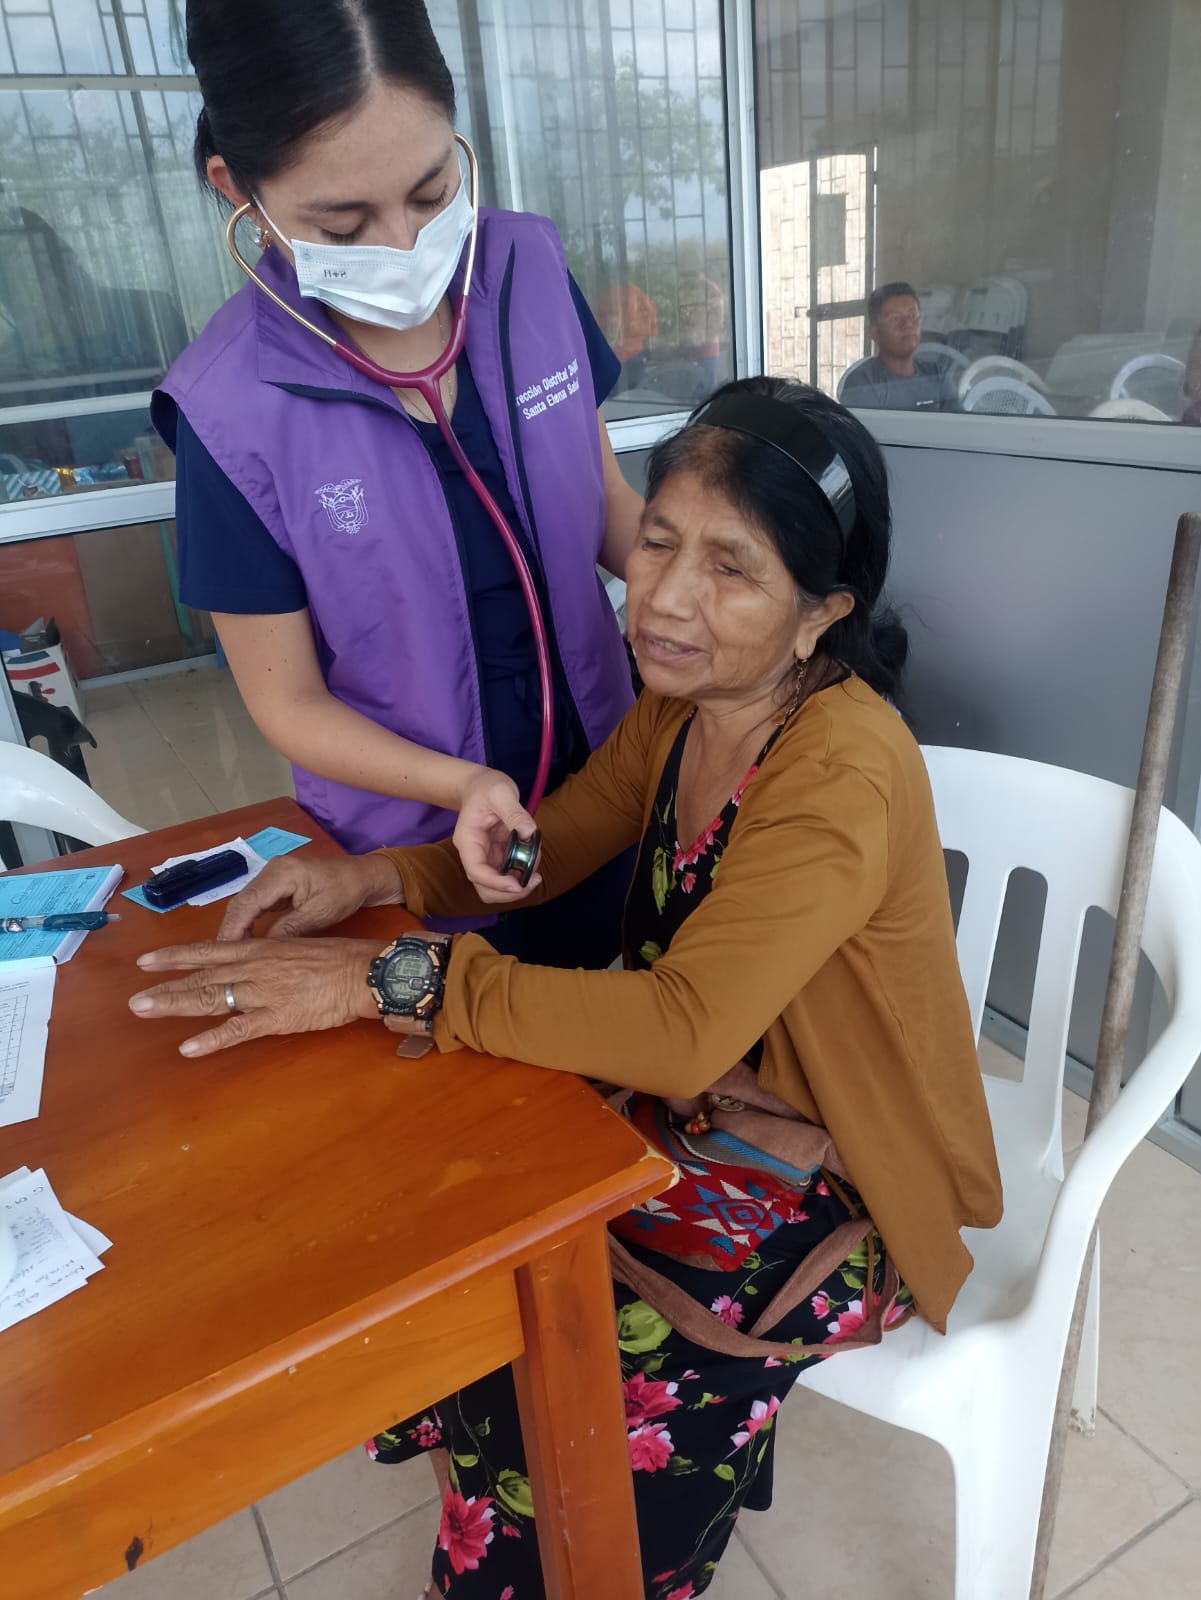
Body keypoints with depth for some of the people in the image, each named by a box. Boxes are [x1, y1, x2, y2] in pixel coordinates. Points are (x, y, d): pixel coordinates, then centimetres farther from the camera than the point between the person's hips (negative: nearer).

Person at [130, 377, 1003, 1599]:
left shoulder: (845, 774, -28)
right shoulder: (684, 700, -4)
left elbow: (685, 1026, -35)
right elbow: (552, 845, 6)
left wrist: (390, 980, -32)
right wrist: (374, 878, -11)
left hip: (828, 1198, -7)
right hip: (688, 1119, 7)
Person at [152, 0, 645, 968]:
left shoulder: (532, 271, -12)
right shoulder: (230, 409, -22)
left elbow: (608, 502, 1)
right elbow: (287, 700, -13)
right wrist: (464, 784, -28)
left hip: (603, 770, 4)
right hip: (417, 835, -3)